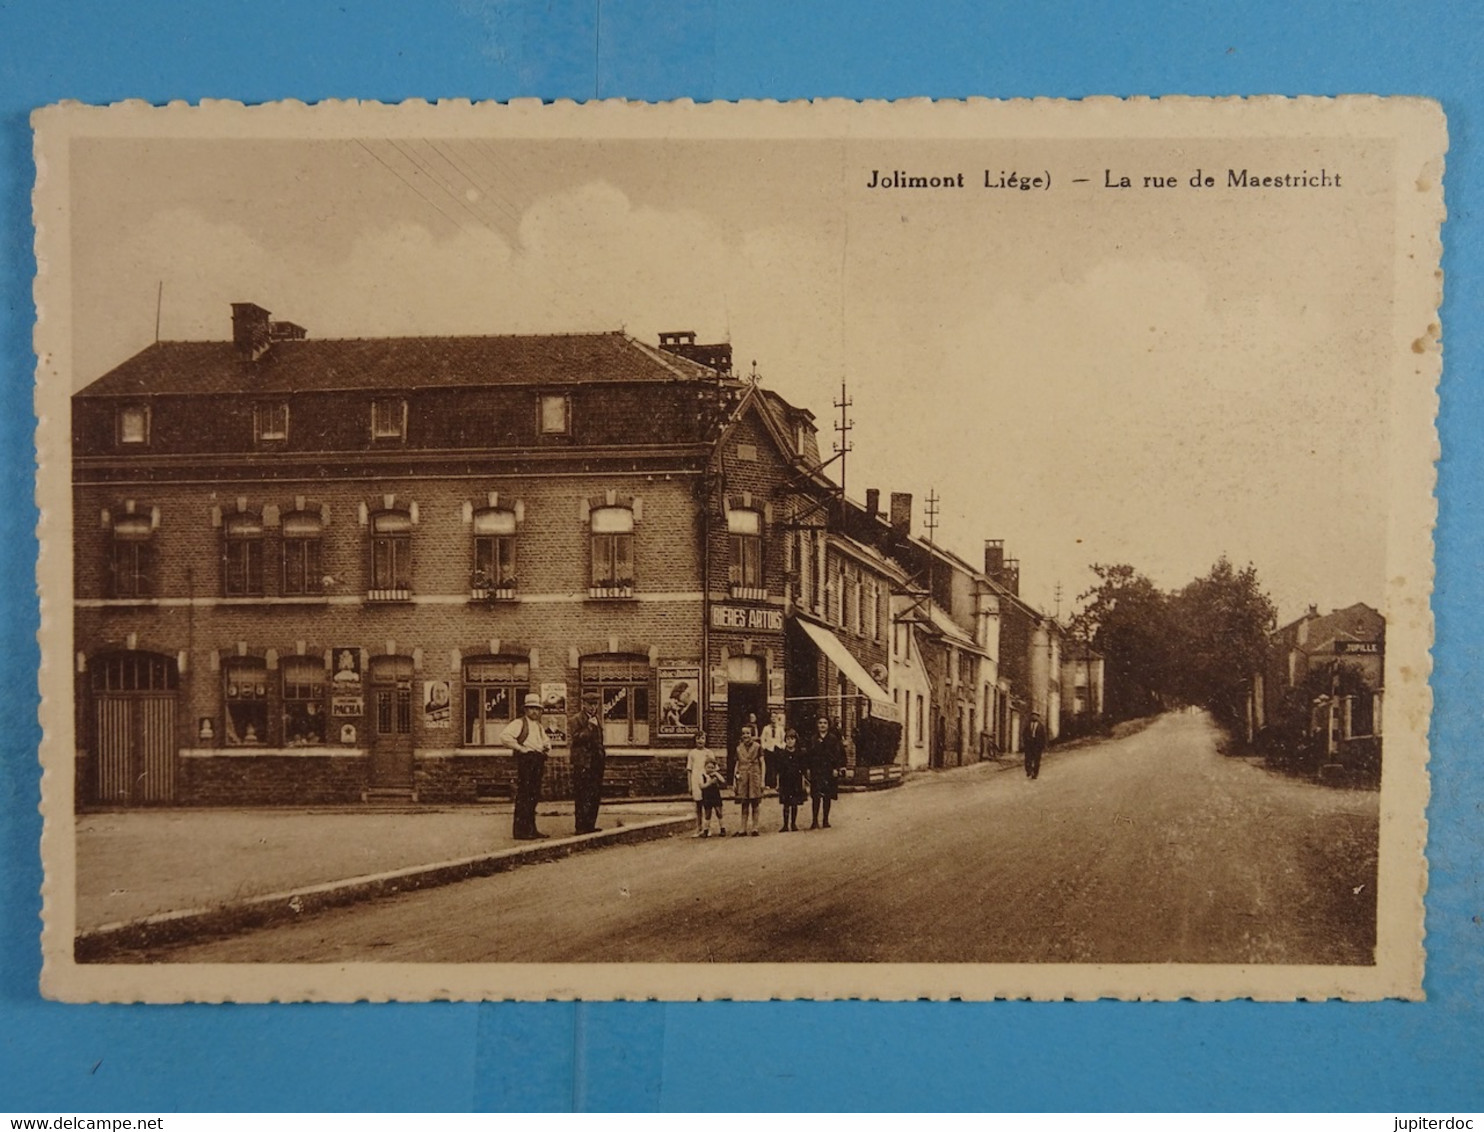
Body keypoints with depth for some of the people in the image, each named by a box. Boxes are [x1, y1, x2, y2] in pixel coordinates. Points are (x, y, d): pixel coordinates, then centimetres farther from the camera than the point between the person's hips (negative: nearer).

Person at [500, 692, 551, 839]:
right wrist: (520, 747, -16)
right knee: (523, 796, -10)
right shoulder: (519, 723, -5)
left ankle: (531, 829, 19)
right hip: (525, 760, -9)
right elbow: (504, 737, -18)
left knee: (534, 796, 11)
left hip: (538, 761, 9)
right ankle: (520, 831, -9)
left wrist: (547, 746, 15)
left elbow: (546, 740, 38)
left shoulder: (539, 726, 22)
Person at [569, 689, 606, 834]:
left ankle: (590, 825, 15)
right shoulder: (577, 719, -5)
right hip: (583, 763, -8)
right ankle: (581, 827, -2)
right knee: (582, 796, -6)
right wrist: (590, 726, -20)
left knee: (595, 796, 8)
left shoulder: (597, 719, 19)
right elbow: (577, 738, -16)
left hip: (596, 762, 8)